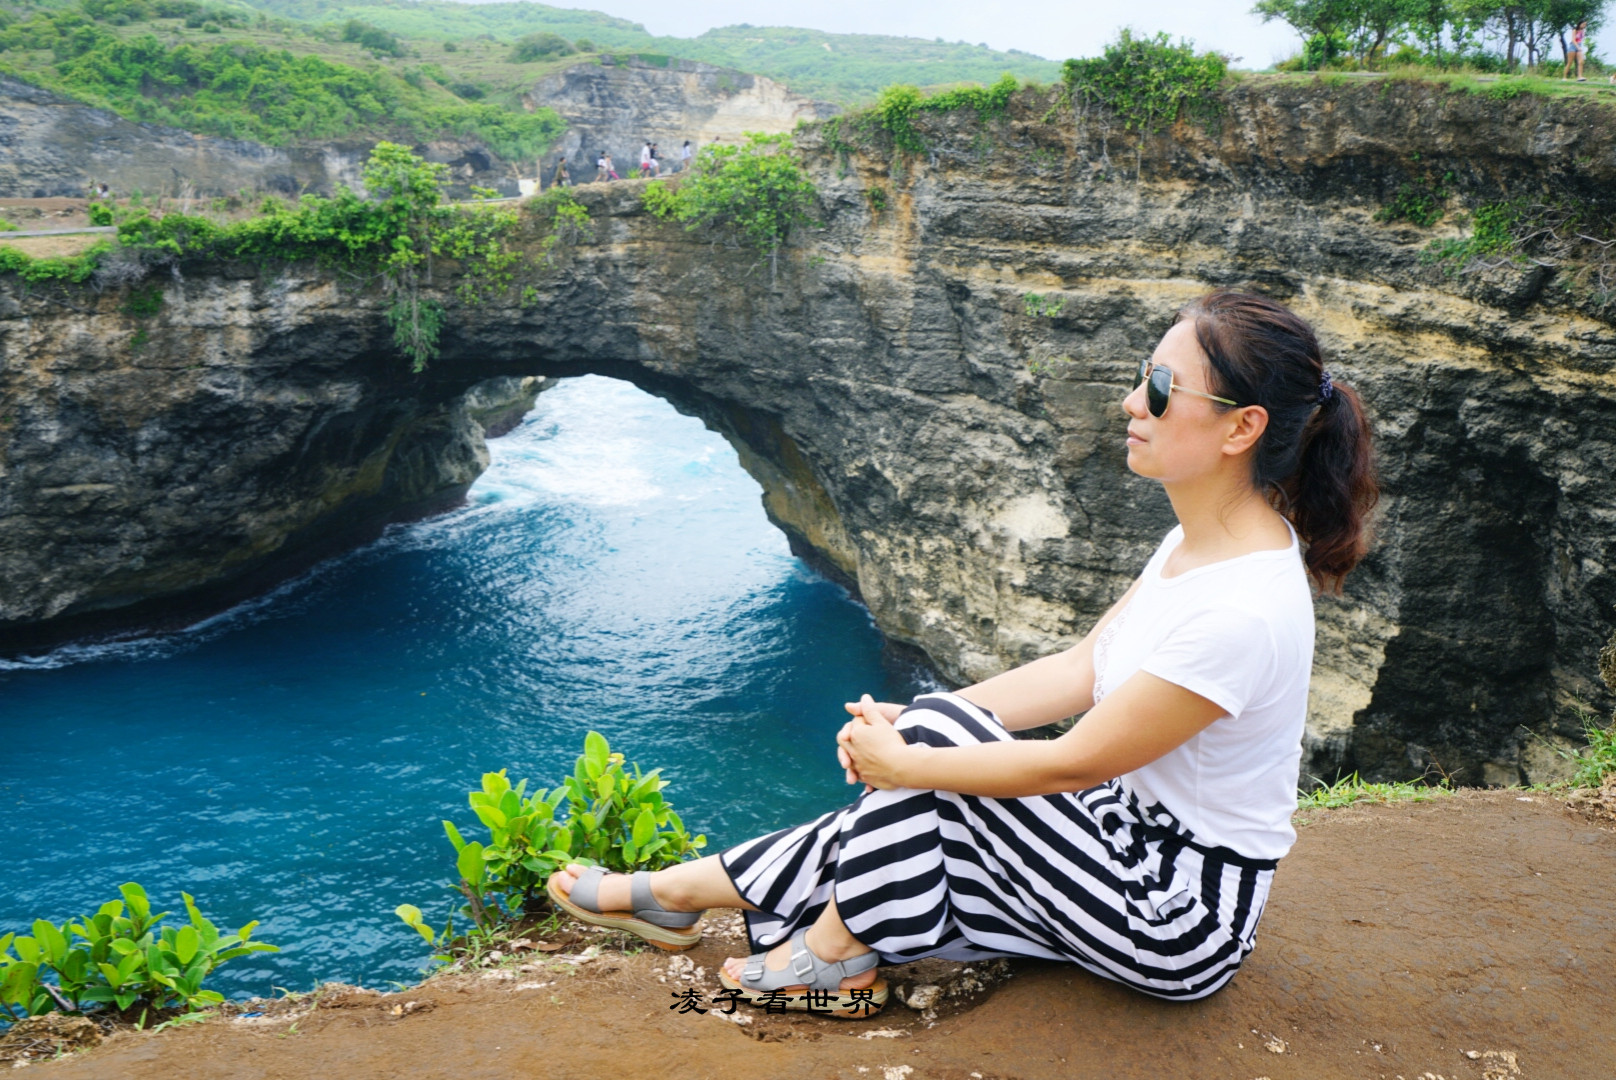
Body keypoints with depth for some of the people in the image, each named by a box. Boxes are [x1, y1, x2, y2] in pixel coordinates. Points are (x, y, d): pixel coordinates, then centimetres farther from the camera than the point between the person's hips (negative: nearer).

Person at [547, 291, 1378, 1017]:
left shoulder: (1244, 611, -30)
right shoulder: (1204, 540, 0)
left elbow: (1076, 763, -24)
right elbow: (1082, 670, 5)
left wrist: (906, 758, -15)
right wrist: (909, 723, -3)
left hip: (1180, 917, -8)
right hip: (1136, 834, 8)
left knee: (925, 758, -15)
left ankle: (833, 951, 5)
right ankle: (673, 894, 12)